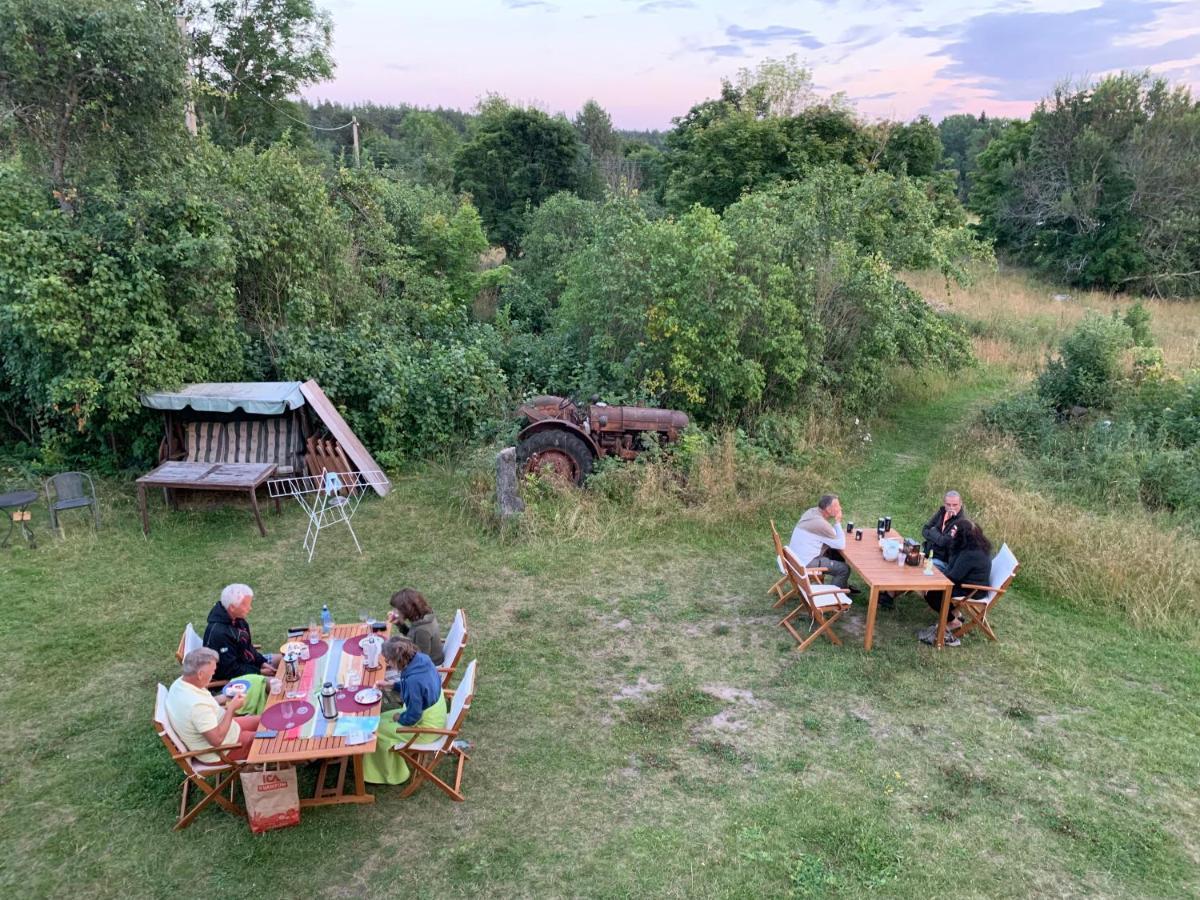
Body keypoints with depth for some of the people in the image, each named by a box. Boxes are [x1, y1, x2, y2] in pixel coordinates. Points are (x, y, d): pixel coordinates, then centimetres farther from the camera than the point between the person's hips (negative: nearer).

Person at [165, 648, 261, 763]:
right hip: (218, 751, -9)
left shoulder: (180, 683, -11)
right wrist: (232, 708, -23)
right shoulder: (198, 705, -38)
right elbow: (217, 740, -31)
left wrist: (222, 699, -3)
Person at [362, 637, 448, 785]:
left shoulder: (413, 680, -35)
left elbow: (412, 717, -24)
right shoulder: (421, 659, -10)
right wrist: (392, 685, 5)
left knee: (376, 728, 2)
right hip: (434, 716, 9)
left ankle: (392, 774, 20)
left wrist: (399, 718, -5)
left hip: (426, 728, -8)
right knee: (381, 720, 16)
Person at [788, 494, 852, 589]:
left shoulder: (812, 512, 1)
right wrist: (838, 522, -10)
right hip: (806, 562, -10)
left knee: (839, 555, 20)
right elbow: (841, 545, -16)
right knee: (844, 569, -6)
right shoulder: (821, 524, -25)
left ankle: (844, 586, 33)